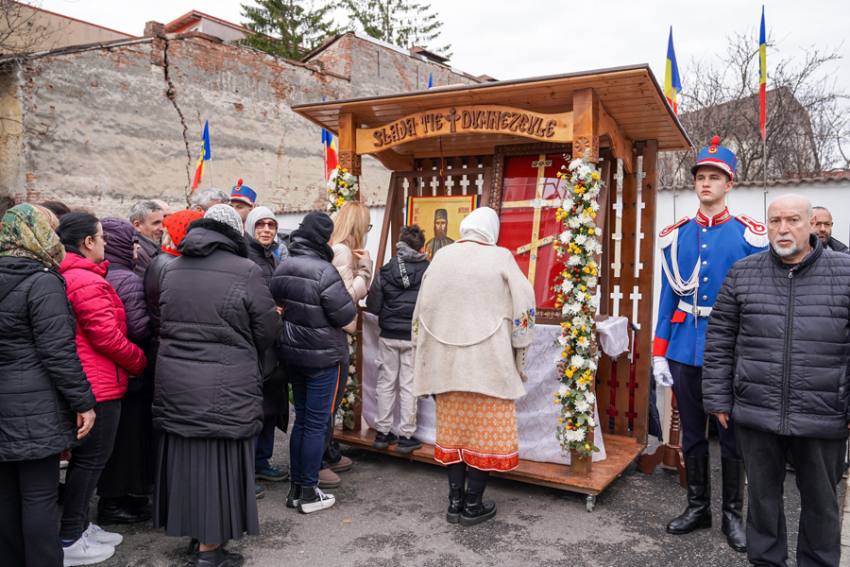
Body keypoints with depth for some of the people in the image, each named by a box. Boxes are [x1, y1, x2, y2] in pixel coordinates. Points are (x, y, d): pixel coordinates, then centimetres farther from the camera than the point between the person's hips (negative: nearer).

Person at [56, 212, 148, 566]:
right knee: (91, 458, 1)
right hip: (98, 386, -10)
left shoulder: (64, 277, 12)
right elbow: (107, 336, -21)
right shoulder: (86, 282, -20)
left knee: (86, 457, 19)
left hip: (84, 384, 10)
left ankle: (79, 526, 30)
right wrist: (140, 362, -5)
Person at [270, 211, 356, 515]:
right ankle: (309, 493, 14)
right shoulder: (323, 270, -22)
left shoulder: (282, 268, 1)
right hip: (323, 356, -7)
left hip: (292, 353, 7)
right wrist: (351, 293, 0)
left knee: (301, 419, 18)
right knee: (317, 423, 4)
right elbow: (345, 315, -18)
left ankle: (295, 488, 26)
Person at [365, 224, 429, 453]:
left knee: (386, 383, 12)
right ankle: (406, 436, 13)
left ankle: (382, 432, 21)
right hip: (414, 338, -2)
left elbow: (372, 306, -4)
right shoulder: (428, 271, -10)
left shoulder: (385, 271, -5)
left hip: (388, 336, 2)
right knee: (409, 386, 6)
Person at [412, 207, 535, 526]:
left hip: (447, 362, 4)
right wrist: (519, 352, 6)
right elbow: (523, 307, -6)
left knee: (453, 428, 14)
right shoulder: (500, 258, -6)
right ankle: (473, 505, 13)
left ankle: (455, 501, 20)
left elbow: (422, 311, 6)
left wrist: (425, 362, 15)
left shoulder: (441, 258, 4)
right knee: (484, 430, 7)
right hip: (489, 362, -3)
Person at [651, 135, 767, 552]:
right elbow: (668, 298, 5)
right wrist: (659, 355, 2)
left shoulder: (750, 236, -4)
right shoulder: (676, 236, 3)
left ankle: (732, 514, 26)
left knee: (732, 435, 10)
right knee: (692, 434, 13)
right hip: (685, 351, 3)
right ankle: (697, 507, 29)